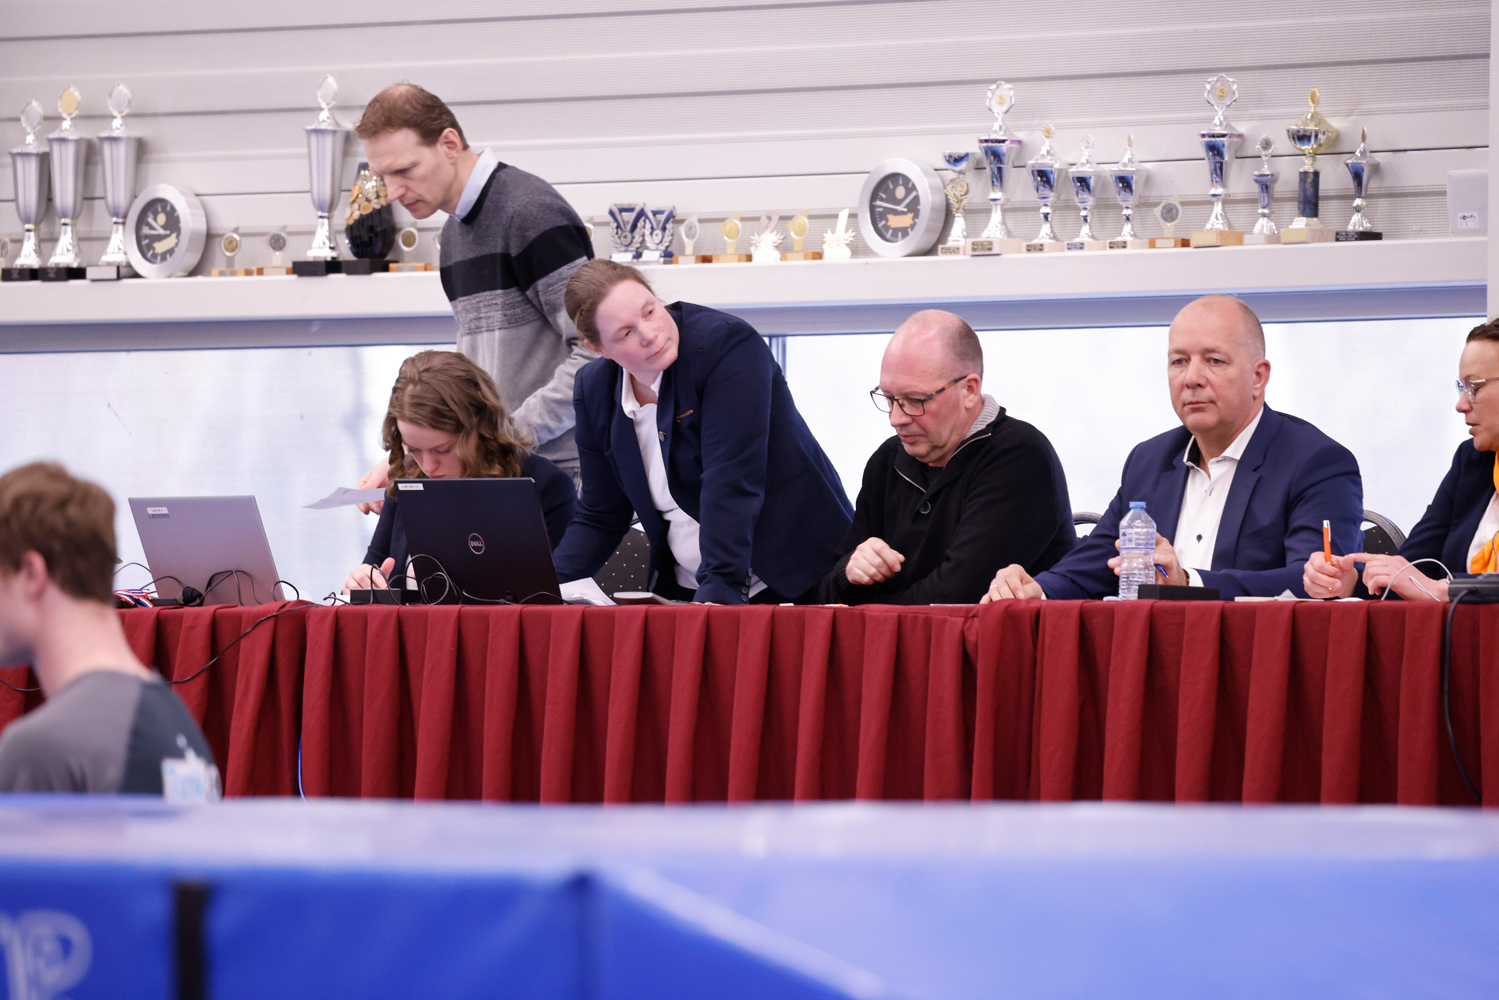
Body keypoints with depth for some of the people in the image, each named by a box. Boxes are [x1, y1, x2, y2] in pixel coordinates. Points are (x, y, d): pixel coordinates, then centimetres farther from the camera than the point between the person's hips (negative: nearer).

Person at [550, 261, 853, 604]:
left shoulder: (727, 344, -15)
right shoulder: (594, 390, 3)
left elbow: (731, 486, -23)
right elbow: (599, 518, 11)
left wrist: (719, 589, -30)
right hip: (683, 590, 5)